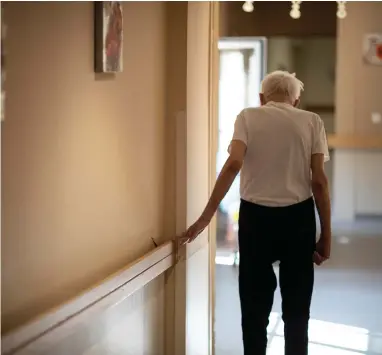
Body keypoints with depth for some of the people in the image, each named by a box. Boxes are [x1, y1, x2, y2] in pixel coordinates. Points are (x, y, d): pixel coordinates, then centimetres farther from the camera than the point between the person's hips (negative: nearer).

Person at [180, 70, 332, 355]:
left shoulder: (248, 117, 1)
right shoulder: (312, 122, 2)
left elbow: (234, 164, -15)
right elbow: (319, 181, -5)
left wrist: (207, 215, -16)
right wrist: (326, 234, 1)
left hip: (256, 217, 0)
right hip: (298, 217, 1)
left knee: (255, 306, 11)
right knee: (296, 308, 11)